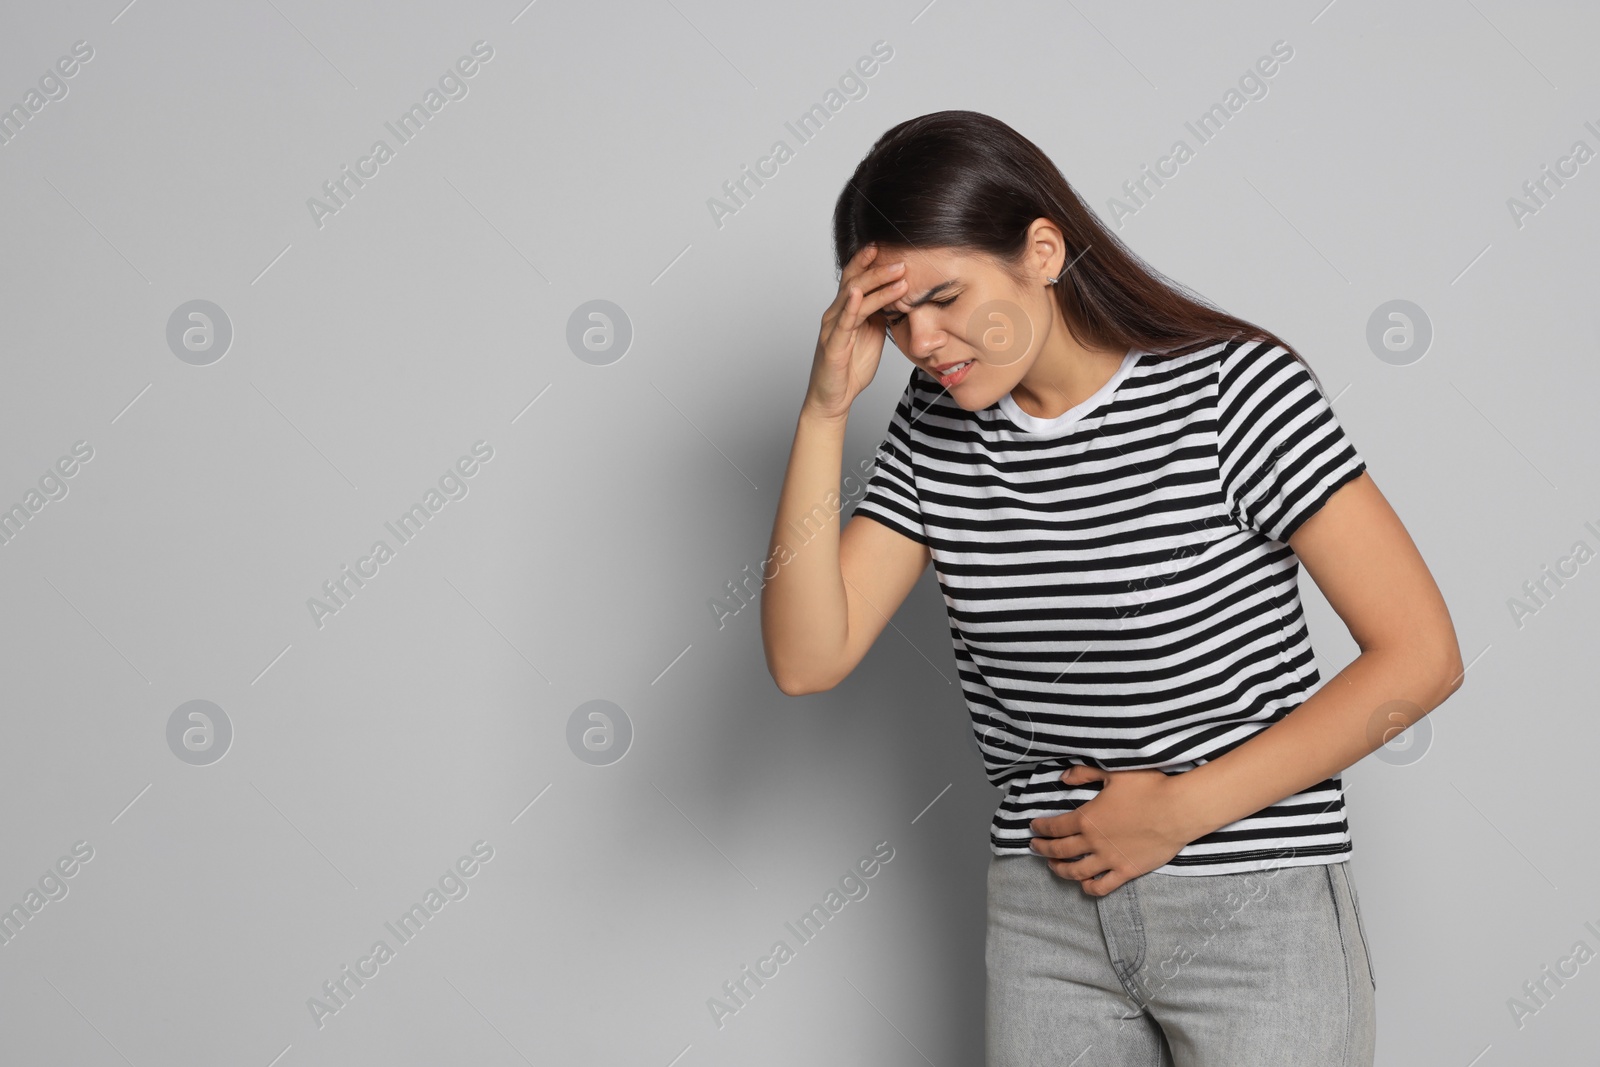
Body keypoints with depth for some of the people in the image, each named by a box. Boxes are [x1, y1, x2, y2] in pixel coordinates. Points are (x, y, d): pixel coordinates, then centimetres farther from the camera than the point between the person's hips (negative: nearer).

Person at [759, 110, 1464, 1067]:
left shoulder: (1237, 386, -13)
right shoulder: (936, 427, 2)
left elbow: (1422, 656, -14)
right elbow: (807, 658, -5)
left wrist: (1177, 812, -15)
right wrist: (825, 411, -13)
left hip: (1256, 912, -4)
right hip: (1047, 910, 4)